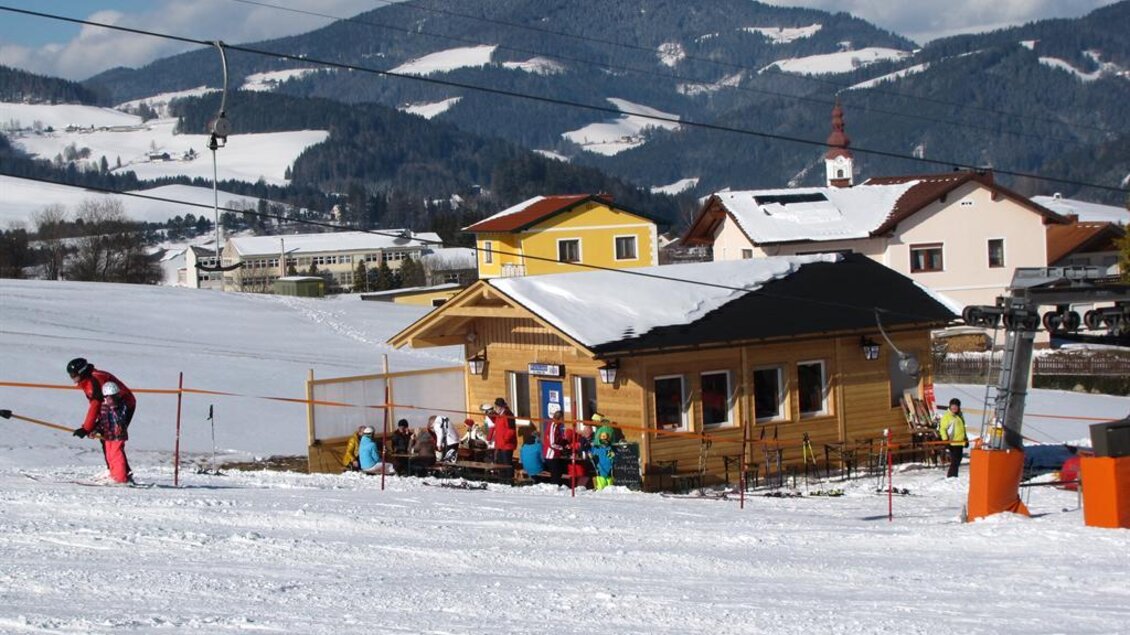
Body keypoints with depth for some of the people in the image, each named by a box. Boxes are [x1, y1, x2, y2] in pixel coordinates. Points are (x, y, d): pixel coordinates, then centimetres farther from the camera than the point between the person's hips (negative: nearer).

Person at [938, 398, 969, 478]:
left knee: (958, 460, 11)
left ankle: (953, 475, 19)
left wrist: (966, 438, 28)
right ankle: (951, 476, -11)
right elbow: (942, 428, -10)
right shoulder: (947, 416, -7)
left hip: (960, 442, 8)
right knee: (955, 460, -13)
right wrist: (945, 439, -19)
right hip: (953, 442, -8)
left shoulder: (960, 415, 16)